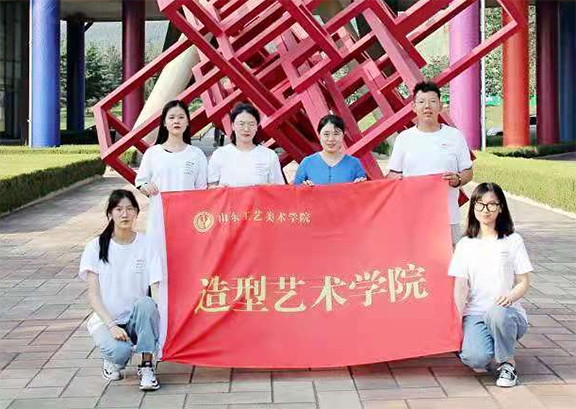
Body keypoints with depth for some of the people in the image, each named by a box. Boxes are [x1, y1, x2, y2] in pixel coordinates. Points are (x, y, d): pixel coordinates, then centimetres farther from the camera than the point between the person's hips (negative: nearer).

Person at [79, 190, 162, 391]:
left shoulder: (146, 245, -2)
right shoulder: (96, 247, -3)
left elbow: (156, 289, -7)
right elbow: (93, 294, -7)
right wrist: (112, 325, -21)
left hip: (137, 318, 1)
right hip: (105, 319, -1)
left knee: (146, 304, -34)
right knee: (120, 350, -33)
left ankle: (146, 366, -19)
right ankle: (112, 359, 6)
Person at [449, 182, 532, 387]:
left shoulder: (513, 241, 6)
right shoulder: (465, 244, 10)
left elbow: (524, 282, 4)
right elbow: (460, 287, 4)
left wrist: (509, 297, -20)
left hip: (508, 311, 0)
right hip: (474, 314, 0)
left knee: (497, 313, -39)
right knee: (475, 358, -30)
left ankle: (507, 364, -12)